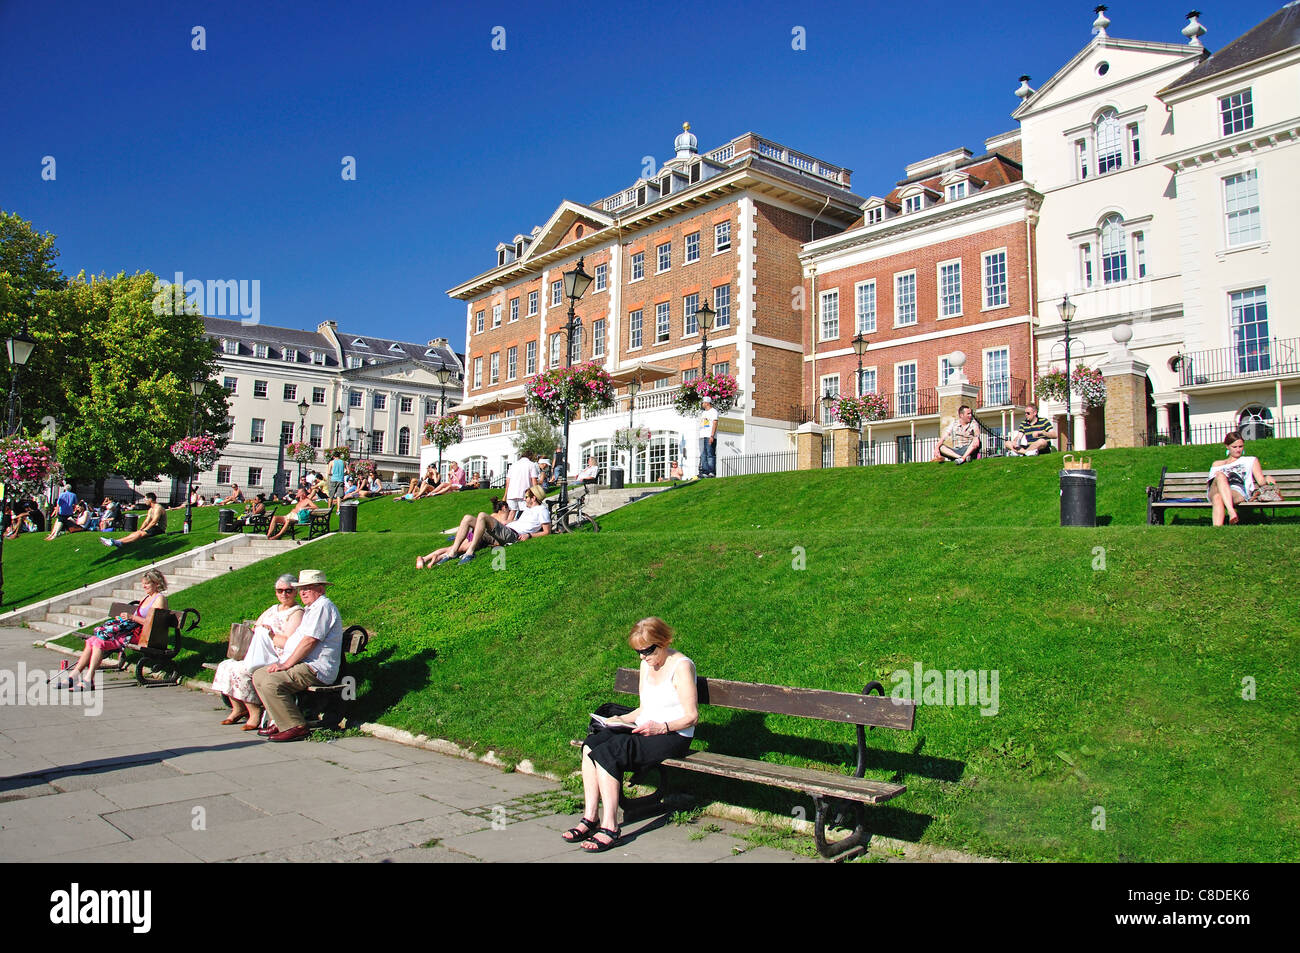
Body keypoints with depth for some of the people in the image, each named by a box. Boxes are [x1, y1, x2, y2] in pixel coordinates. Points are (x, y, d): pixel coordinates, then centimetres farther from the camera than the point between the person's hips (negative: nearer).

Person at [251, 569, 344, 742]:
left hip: (316, 670, -11)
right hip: (302, 665, 11)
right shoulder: (311, 608, 24)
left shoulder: (323, 606, -12)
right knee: (258, 676, 9)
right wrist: (284, 663, 12)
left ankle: (296, 727, -19)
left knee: (271, 682, -26)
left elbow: (310, 641, -19)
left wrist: (287, 664, -15)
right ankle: (280, 721, 8)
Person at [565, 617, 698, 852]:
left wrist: (661, 727, -24)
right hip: (644, 729, 8)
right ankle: (590, 818, -16)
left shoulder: (681, 667, -11)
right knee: (590, 744, -17)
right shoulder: (647, 665, 14)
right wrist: (623, 719, 3)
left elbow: (691, 716, -13)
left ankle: (610, 827, -22)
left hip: (672, 736, -8)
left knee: (605, 753, -26)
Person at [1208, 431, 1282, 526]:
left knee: (1218, 498, -41)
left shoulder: (1251, 460, 34)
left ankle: (1217, 528, -61)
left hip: (1238, 491, -1)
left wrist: (1267, 479, -3)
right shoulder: (1217, 464, 38)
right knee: (1220, 475, -39)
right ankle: (1231, 511, -56)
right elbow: (1209, 483, 30)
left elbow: (1261, 481, 20)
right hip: (1215, 491, 1)